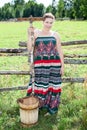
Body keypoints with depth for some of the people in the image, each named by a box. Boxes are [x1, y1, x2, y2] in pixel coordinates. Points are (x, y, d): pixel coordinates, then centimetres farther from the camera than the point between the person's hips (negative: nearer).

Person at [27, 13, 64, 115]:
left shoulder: (55, 35, 5)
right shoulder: (36, 33, 2)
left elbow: (60, 51, 5)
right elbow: (29, 49, -6)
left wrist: (62, 66, 2)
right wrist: (29, 35, -14)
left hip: (54, 64, 1)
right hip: (40, 65, -1)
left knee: (53, 84, 8)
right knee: (41, 85, 6)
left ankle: (53, 106, 24)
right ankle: (40, 104, 27)